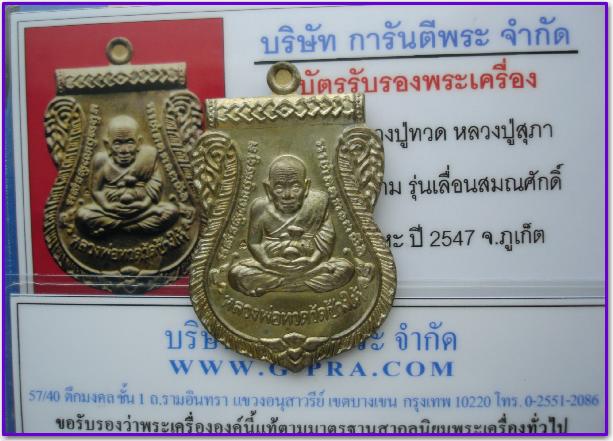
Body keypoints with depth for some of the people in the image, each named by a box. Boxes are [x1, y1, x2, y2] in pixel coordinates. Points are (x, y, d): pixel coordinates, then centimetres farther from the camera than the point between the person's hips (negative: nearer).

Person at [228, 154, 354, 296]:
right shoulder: (260, 207, -10)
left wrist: (315, 259, -21)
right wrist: (267, 261, -21)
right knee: (236, 273, -22)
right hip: (273, 268, 0)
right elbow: (254, 242, -4)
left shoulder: (318, 202, -11)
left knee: (345, 268, -21)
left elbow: (328, 236, -7)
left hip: (308, 267, 1)